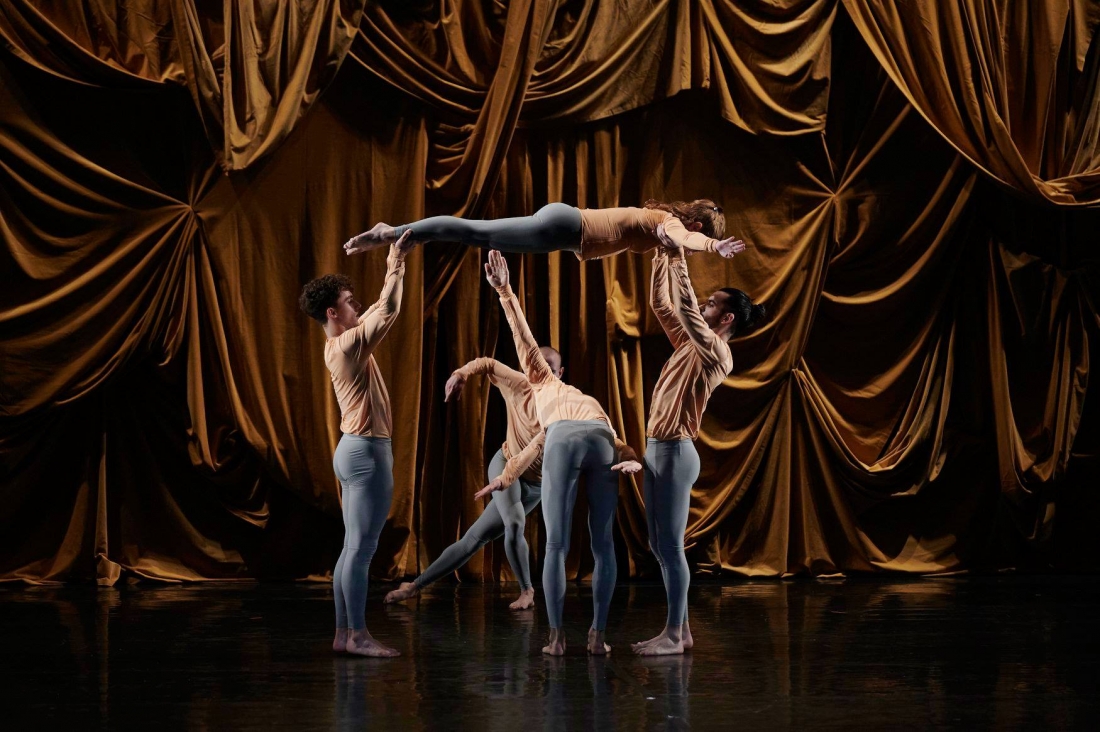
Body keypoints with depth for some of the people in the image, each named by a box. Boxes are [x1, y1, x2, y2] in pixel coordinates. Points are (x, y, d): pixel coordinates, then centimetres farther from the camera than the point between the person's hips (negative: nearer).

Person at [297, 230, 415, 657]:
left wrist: (393, 265, 19)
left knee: (353, 547, 10)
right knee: (362, 546, -8)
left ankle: (343, 633, 11)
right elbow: (389, 310, -20)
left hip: (354, 449, 10)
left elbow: (377, 311, 23)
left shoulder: (339, 344, 13)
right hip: (367, 451, -10)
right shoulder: (350, 344, -14)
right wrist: (396, 265, -11)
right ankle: (357, 635, -7)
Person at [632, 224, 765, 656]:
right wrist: (662, 256, 15)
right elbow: (661, 304, 22)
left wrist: (679, 259, -20)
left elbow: (686, 308, -25)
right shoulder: (690, 345, 15)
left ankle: (674, 635, -5)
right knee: (659, 545, 10)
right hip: (658, 449, 10)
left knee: (670, 545, -8)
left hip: (675, 452, -10)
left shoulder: (716, 352, -11)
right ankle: (680, 629, 14)